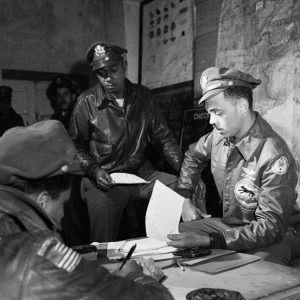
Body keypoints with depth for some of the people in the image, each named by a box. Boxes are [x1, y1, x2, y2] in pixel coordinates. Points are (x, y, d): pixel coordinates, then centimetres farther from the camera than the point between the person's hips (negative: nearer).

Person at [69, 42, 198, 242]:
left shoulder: (143, 97, 4)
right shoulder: (87, 102, -4)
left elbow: (163, 139, 5)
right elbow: (76, 147, 1)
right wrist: (94, 171, -16)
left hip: (139, 174, 3)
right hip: (103, 181, -3)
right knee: (104, 248, 0)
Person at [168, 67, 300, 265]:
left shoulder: (275, 157, -27)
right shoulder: (219, 136, -5)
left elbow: (272, 227, -28)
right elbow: (193, 156, 19)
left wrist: (209, 240, -35)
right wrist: (183, 197, 7)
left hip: (273, 239, -6)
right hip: (228, 224, 6)